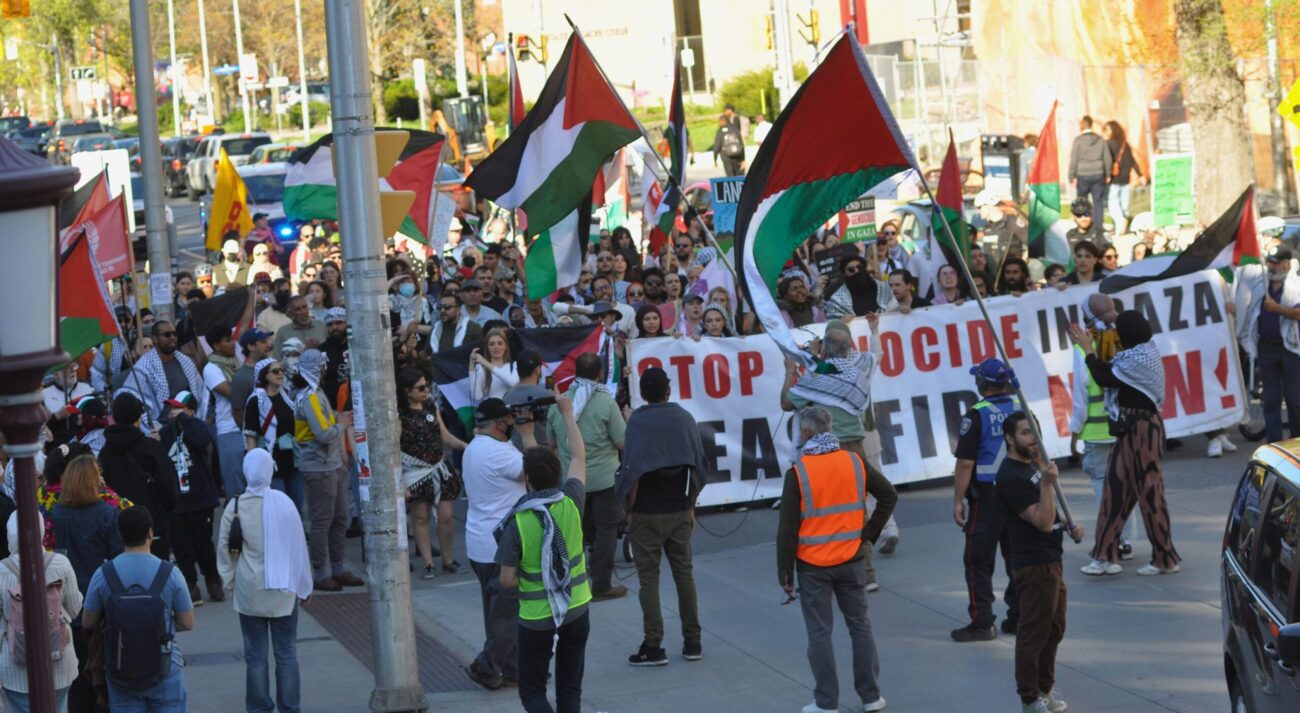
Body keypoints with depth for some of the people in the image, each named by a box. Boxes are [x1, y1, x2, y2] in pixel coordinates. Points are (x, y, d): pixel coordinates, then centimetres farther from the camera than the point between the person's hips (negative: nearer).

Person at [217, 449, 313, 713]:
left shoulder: (235, 506, -9)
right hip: (282, 591, 0)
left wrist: (229, 581, 16)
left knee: (255, 654, 8)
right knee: (286, 653, 8)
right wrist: (304, 586, 9)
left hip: (249, 591, 1)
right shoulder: (283, 502, -11)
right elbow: (298, 546, -3)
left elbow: (224, 548, 0)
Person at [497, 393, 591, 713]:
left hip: (537, 618, -3)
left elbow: (506, 581, -12)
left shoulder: (516, 524, -18)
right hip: (577, 610, 3)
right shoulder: (571, 504, -11)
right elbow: (579, 456, 7)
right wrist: (567, 413, 18)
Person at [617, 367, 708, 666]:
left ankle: (653, 646, 1)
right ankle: (692, 642, 14)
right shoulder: (685, 419, 3)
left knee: (649, 577, 2)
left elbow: (633, 472, -14)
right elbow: (698, 467, 6)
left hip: (647, 513, -4)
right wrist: (690, 506, 15)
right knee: (684, 573, 11)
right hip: (679, 511, 4)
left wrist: (630, 510, -4)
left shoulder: (638, 422, -10)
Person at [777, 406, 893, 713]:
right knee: (860, 625, 14)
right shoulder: (854, 463, -2)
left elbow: (788, 527, -11)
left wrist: (785, 571, -3)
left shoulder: (798, 472, -12)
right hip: (851, 560, 3)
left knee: (819, 633, 5)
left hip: (813, 565, -3)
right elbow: (889, 495, 2)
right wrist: (869, 534, 8)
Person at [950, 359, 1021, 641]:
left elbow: (965, 463, -14)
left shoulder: (977, 416, -12)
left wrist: (958, 501, -9)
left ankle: (982, 622, -1)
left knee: (978, 561, 0)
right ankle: (1019, 616, 16)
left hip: (986, 496, -6)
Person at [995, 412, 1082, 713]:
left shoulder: (1032, 465, 12)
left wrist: (1070, 526, 7)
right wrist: (1046, 483, -34)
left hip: (1050, 560, 10)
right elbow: (1043, 521, -23)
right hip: (1034, 565, -10)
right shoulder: (1011, 478, -19)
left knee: (1054, 629, 19)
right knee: (1034, 634, -4)